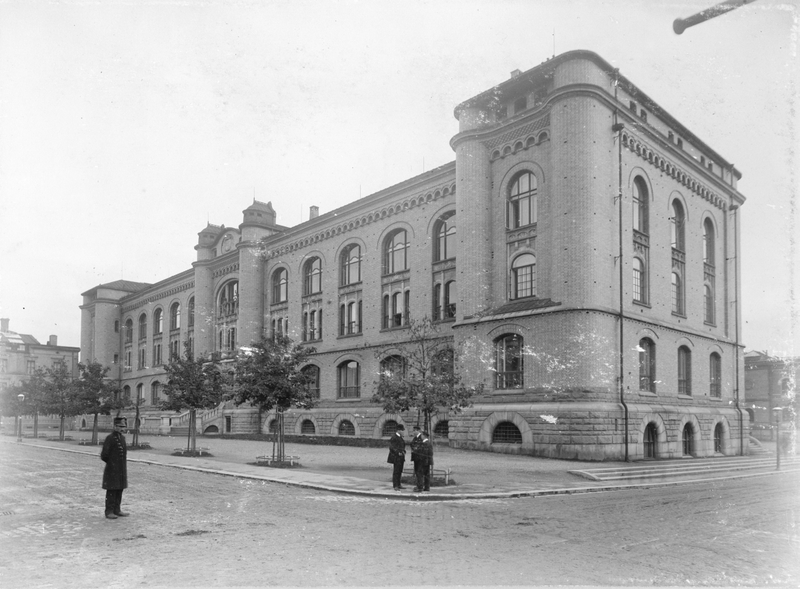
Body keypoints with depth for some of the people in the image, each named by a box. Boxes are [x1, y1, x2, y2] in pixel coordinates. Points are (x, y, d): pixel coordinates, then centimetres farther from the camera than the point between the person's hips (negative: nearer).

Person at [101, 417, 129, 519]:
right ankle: (109, 512, 6)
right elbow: (104, 455, -13)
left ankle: (117, 510, 18)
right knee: (111, 491, -1)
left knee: (119, 490, 10)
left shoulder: (122, 438, 11)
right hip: (112, 470, -7)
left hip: (122, 470, 7)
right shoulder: (110, 438, -12)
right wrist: (110, 463, 1)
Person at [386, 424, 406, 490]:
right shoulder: (393, 437, -13)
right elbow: (391, 447, -18)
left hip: (401, 457, 8)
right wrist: (398, 453, -19)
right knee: (396, 471, -6)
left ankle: (398, 484, 17)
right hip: (396, 457, -8)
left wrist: (404, 451, 8)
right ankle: (395, 486, -2)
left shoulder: (400, 437, 14)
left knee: (400, 471, 10)